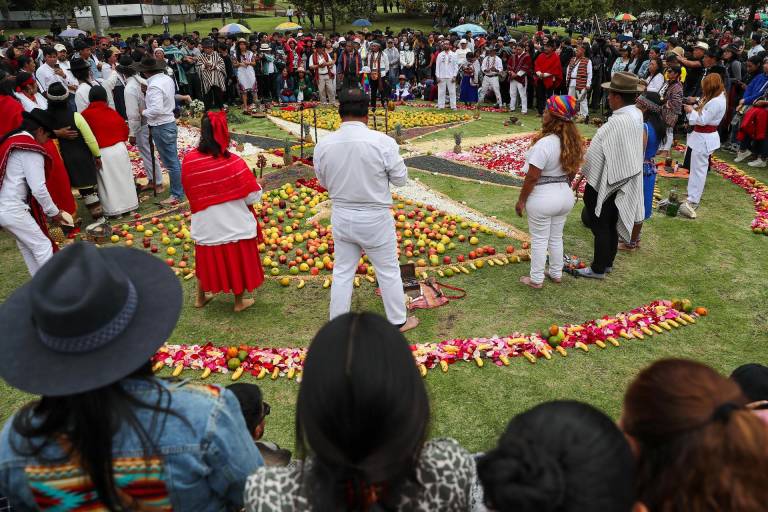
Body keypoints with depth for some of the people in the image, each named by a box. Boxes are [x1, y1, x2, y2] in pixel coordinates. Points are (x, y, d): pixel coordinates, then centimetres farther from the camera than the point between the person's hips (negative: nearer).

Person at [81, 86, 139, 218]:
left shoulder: (86, 114, -8)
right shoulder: (113, 112, 2)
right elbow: (125, 130, 9)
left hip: (102, 153, -3)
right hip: (119, 149, 3)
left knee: (108, 182, 6)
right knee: (123, 178, 14)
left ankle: (114, 209, 12)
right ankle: (128, 204, 23)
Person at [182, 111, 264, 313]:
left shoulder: (189, 160, -12)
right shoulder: (234, 163, -23)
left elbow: (190, 192, 3)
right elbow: (253, 197, -16)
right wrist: (257, 186, 5)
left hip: (205, 227, 4)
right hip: (235, 226, -3)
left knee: (207, 260, 24)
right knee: (237, 262, 15)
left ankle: (201, 297, 40)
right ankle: (239, 302, 30)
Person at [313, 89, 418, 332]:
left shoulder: (323, 145, -8)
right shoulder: (383, 141, -19)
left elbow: (324, 182, 6)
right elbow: (401, 178, -7)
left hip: (342, 217, 3)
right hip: (375, 218, -3)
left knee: (342, 272, 18)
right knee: (388, 271, 15)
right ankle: (399, 321, 31)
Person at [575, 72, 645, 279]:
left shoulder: (616, 123, -26)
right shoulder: (636, 116, 1)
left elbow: (595, 154, -21)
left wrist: (580, 176, -11)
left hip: (606, 182, -8)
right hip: (623, 182, 8)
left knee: (600, 226, 5)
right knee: (611, 224, 19)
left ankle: (598, 269, 17)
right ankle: (607, 263, 33)